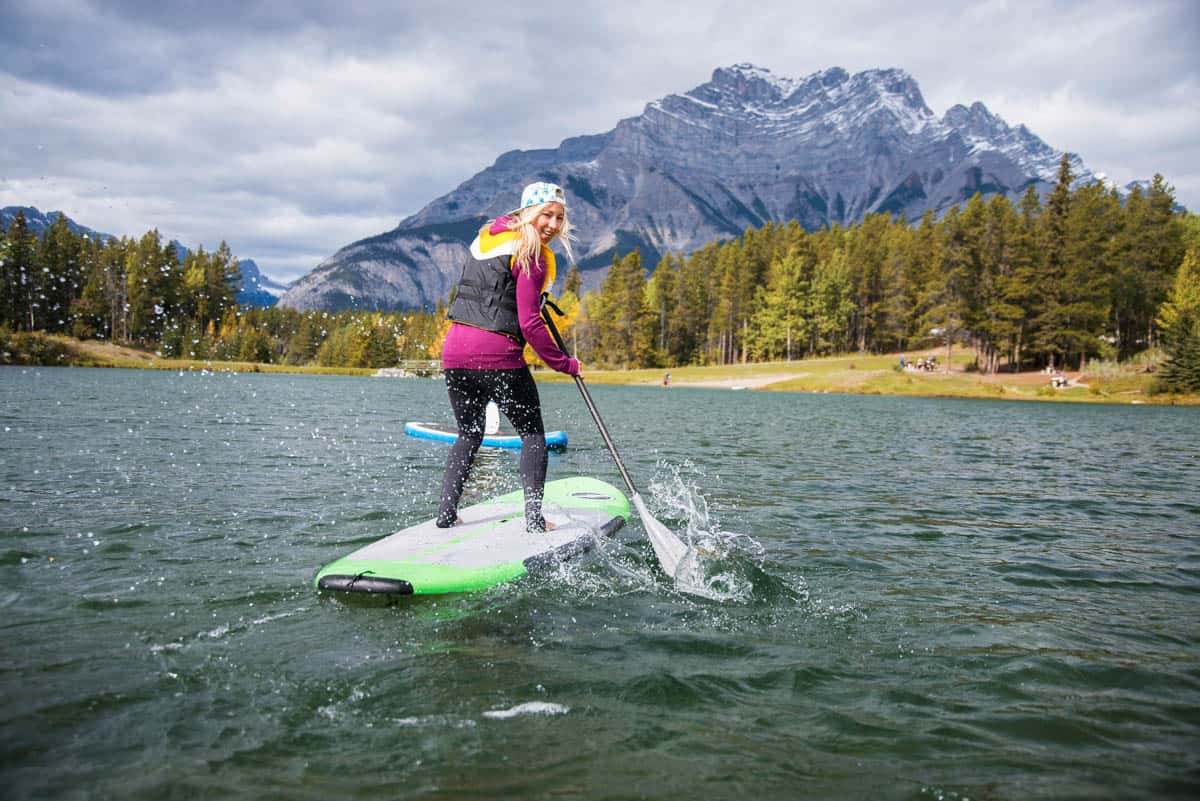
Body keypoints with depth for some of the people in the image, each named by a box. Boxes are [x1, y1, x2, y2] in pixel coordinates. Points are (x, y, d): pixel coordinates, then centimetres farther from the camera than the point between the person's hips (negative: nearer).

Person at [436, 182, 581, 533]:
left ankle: (446, 512, 17)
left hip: (455, 349, 7)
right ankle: (534, 518, 5)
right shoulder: (530, 256, -9)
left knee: (468, 435, 23)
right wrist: (565, 364, -5)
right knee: (533, 433, 10)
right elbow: (529, 324, -14)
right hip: (497, 355, -7)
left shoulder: (485, 236, 15)